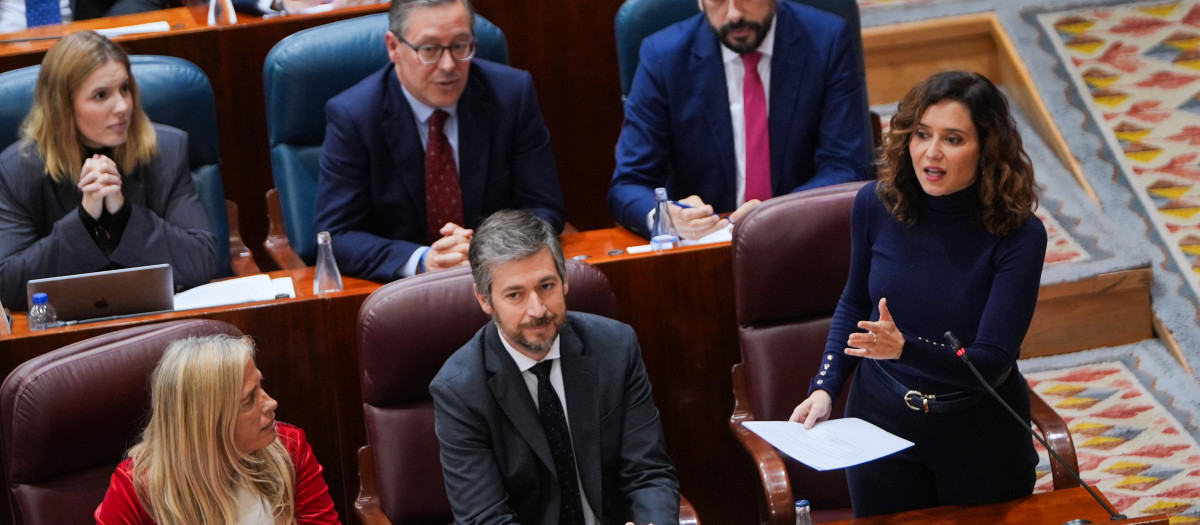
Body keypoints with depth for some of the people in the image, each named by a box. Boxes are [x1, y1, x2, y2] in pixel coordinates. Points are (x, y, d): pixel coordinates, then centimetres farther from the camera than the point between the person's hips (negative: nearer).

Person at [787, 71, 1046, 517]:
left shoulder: (1018, 236, -21)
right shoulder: (877, 205, -10)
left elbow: (991, 363, -24)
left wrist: (904, 348, -40)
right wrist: (824, 388, -6)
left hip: (982, 438, -2)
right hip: (881, 424, 2)